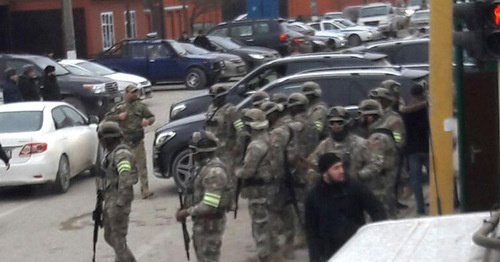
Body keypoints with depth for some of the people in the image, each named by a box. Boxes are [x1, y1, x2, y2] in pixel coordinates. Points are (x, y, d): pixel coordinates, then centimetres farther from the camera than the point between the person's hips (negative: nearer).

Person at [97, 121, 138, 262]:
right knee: (109, 236, 18)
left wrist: (119, 205, -30)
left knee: (118, 238, -5)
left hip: (118, 201, -10)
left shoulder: (121, 154, -18)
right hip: (110, 199, 10)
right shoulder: (113, 153, 13)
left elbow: (126, 180, -27)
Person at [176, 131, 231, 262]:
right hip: (201, 222, 10)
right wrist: (186, 209, 6)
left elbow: (209, 206, -30)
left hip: (210, 224, -10)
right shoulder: (204, 165, 8)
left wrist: (186, 212, -20)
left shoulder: (214, 171, -26)